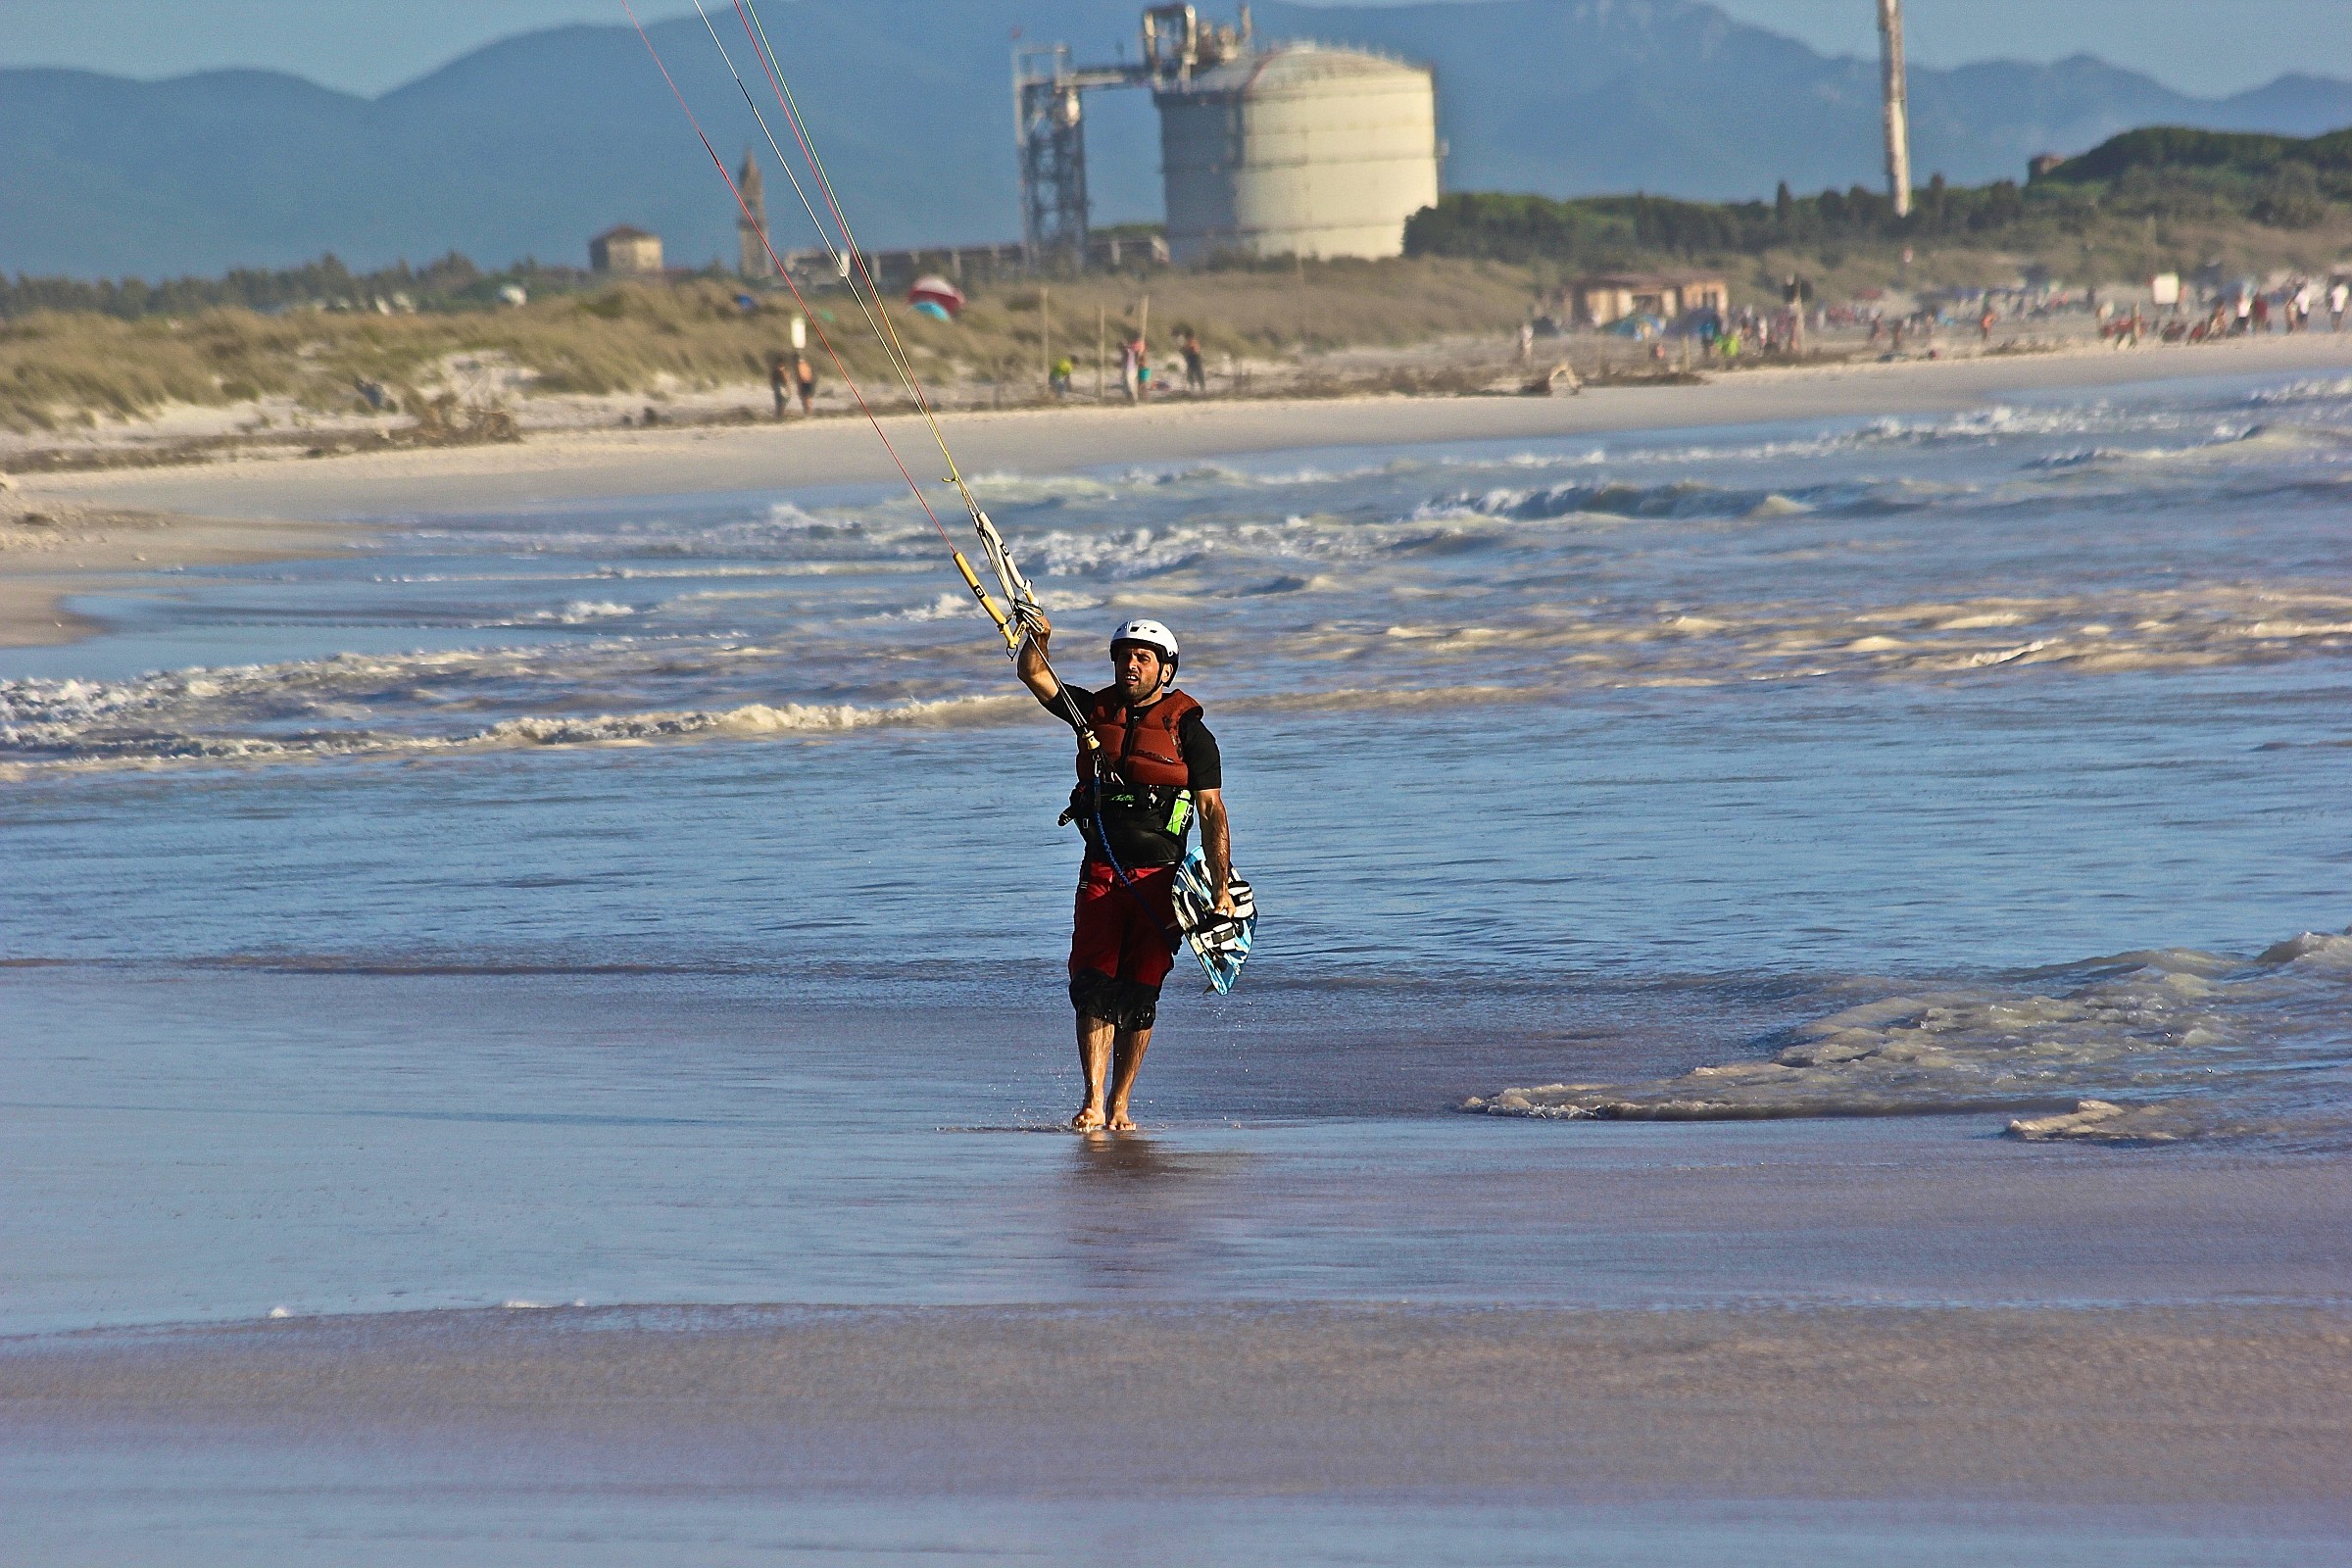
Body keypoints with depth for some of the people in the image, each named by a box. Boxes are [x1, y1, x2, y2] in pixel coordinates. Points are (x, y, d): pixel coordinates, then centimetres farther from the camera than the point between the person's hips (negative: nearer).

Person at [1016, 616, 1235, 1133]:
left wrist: (1222, 888, -13)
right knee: (1093, 984, -10)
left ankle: (1120, 1106, 8)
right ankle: (1093, 1103, -13)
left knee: (1139, 992, -1)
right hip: (1100, 872, 2)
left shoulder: (1188, 731, 0)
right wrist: (1037, 639, -13)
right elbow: (1034, 675, 10)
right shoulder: (1095, 711, 12)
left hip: (1158, 877, -2)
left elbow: (1212, 812, -4)